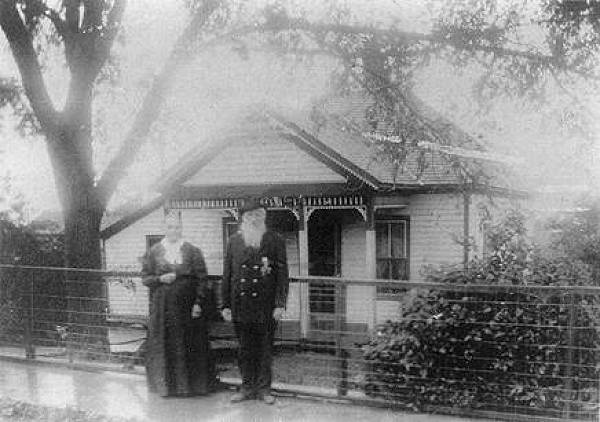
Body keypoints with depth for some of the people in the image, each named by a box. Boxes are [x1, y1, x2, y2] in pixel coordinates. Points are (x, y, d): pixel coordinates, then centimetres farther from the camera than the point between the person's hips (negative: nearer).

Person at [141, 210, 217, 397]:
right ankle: (166, 384, 15)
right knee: (164, 346, 3)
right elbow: (145, 277, 7)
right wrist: (161, 279, -12)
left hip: (188, 307, -1)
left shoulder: (192, 251, 3)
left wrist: (198, 303, -10)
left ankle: (192, 384, 13)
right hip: (162, 307, 1)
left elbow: (202, 280, 0)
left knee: (190, 345, 1)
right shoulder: (154, 252, 7)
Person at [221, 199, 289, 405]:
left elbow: (282, 274, -1)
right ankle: (247, 386, 20)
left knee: (265, 348, 4)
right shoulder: (234, 241, 9)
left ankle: (263, 388, 15)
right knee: (245, 347, 8)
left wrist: (280, 304, -8)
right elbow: (227, 274, 9)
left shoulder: (275, 240, 2)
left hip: (266, 305, -2)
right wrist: (226, 305, 4)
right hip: (240, 304, 2)